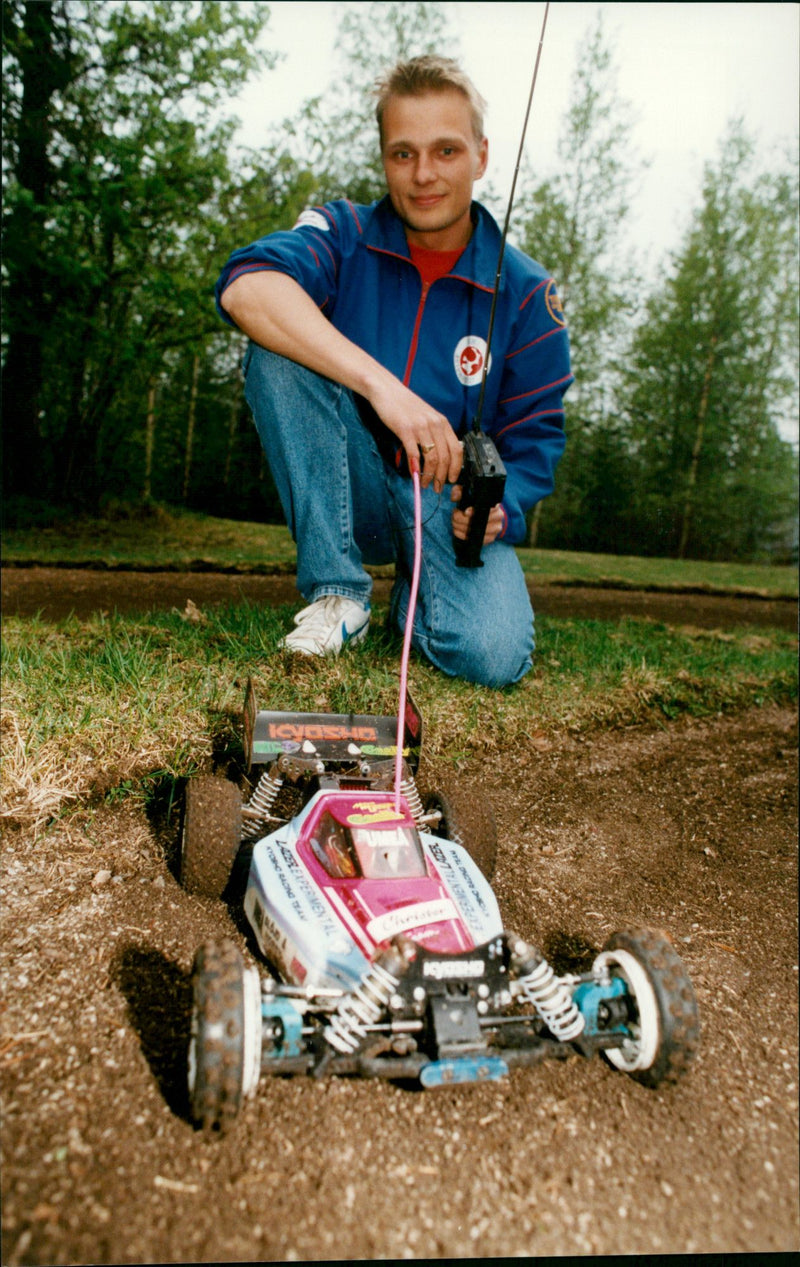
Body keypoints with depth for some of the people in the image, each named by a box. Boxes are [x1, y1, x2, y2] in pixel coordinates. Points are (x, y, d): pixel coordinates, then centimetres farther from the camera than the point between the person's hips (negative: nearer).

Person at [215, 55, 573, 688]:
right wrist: (377, 382, -38)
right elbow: (246, 286, -26)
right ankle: (338, 592, -16)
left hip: (451, 500, 0)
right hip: (350, 489, 1)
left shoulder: (526, 291, -2)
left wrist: (499, 509, -21)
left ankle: (415, 596, 11)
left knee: (493, 656, -29)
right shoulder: (346, 236, -4)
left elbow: (534, 439, 2)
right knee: (279, 349, -25)